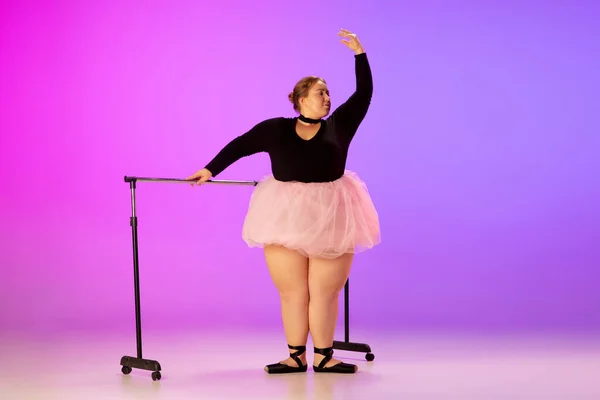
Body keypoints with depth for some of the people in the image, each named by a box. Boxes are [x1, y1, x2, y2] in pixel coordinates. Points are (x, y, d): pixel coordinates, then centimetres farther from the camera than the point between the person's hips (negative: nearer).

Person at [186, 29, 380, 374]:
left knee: (325, 292, 4)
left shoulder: (338, 126, 4)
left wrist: (360, 54, 0)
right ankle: (296, 356, 15)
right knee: (292, 292, 5)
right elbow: (241, 145, 7)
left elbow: (364, 94, 3)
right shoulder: (276, 129, 2)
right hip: (287, 217, 0)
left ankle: (323, 357, 14)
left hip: (331, 217, 0)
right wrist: (210, 170, 4)